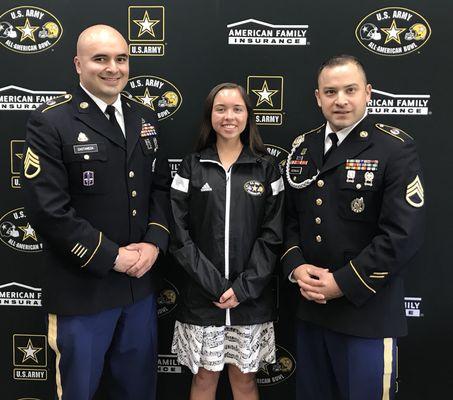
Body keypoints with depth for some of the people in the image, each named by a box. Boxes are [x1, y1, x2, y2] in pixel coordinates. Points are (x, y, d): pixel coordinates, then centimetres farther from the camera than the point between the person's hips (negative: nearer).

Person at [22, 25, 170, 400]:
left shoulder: (145, 118, 7)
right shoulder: (50, 122, -12)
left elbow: (161, 185, 9)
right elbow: (48, 208, -18)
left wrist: (154, 242, -7)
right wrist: (112, 257, -17)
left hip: (140, 283, 5)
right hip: (82, 288, -5)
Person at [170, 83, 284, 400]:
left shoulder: (266, 169, 3)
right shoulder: (192, 167, 2)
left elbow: (272, 235, -2)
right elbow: (180, 234, -4)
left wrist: (243, 288, -11)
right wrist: (214, 286, -12)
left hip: (251, 298, 0)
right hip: (202, 296, 0)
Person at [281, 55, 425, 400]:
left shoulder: (396, 149, -10)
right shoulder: (302, 148, 8)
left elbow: (403, 234, -17)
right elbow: (289, 217, 10)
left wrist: (343, 284, -17)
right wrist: (295, 267, -7)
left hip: (367, 312, -5)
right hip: (310, 307, 6)